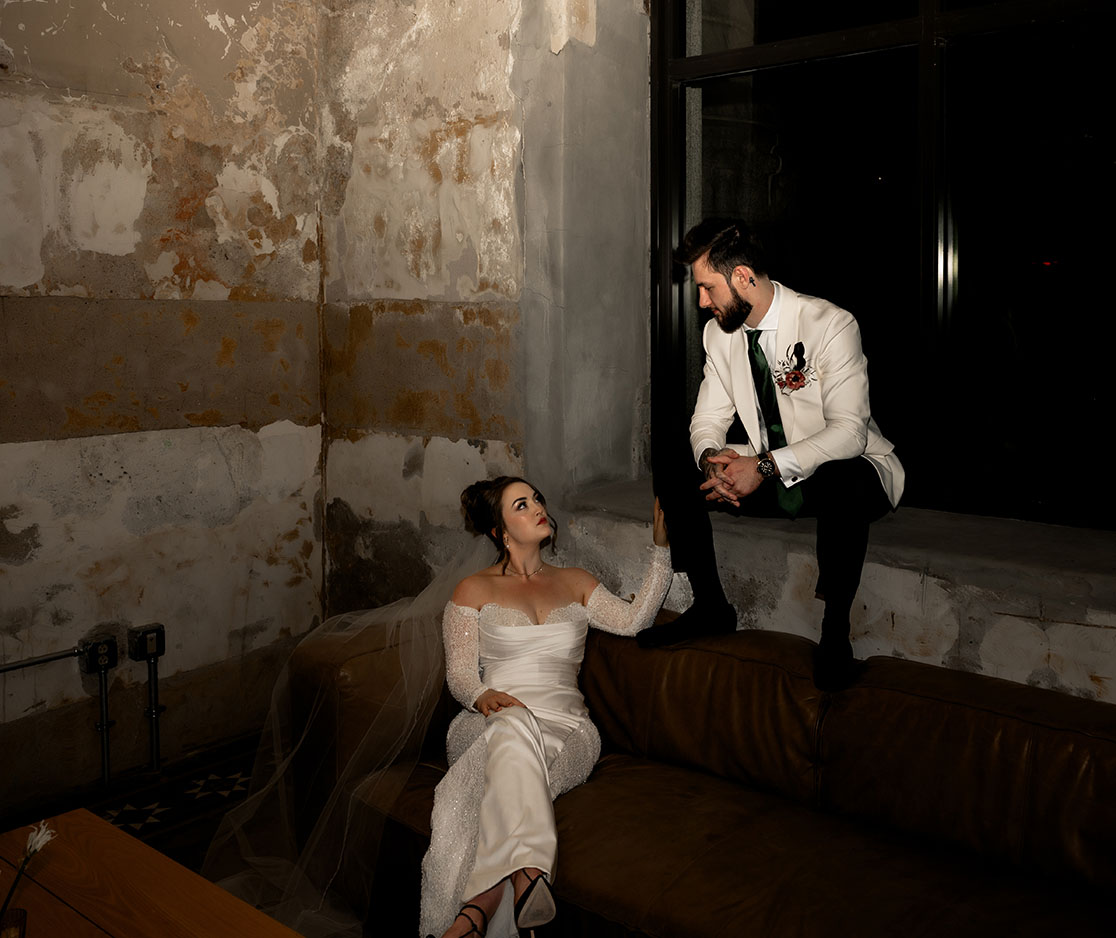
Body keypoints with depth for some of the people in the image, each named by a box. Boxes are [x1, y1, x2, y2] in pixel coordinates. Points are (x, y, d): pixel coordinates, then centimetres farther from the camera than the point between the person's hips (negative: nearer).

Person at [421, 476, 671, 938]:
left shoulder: (575, 583, 22)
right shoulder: (473, 591, 15)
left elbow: (632, 619, 6)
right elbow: (459, 673, 7)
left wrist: (662, 547, 1)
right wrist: (483, 696, -18)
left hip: (565, 727, 1)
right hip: (489, 722, -1)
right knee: (514, 722, -39)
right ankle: (527, 871, -53)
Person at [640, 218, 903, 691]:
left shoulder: (830, 324, -19)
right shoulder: (719, 332, 1)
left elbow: (849, 430, -25)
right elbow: (707, 420, 3)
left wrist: (765, 466, -35)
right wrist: (714, 457, -22)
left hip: (843, 467, -6)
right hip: (767, 475, 6)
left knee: (844, 486, -41)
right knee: (675, 467, -12)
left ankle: (835, 631, -22)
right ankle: (710, 606, 0)